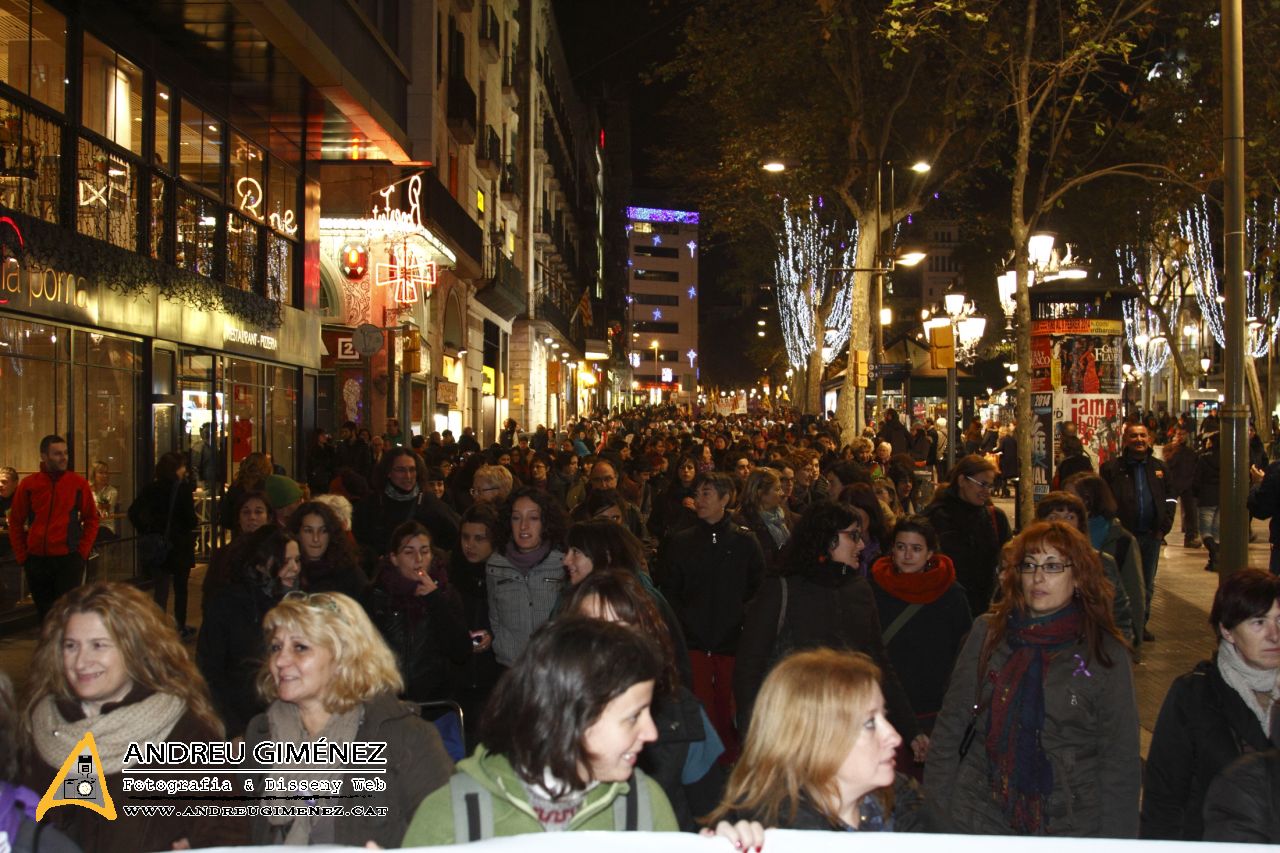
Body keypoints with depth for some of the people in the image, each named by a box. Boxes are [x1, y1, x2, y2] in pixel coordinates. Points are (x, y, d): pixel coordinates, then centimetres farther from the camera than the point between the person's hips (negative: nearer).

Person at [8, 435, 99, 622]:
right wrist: (21, 556, 5)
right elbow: (16, 523, 10)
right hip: (36, 559, 2)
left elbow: (91, 520, 5)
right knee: (44, 613, 12)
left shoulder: (79, 483, 0)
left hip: (68, 559, -2)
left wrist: (82, 552, -3)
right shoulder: (28, 484, 3)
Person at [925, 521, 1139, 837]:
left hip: (1069, 828, -1)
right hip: (978, 818, 1)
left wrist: (1113, 840, -6)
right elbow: (951, 725, 3)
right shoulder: (987, 633, 2)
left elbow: (1120, 761, -1)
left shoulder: (1106, 653, -3)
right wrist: (939, 811, -1)